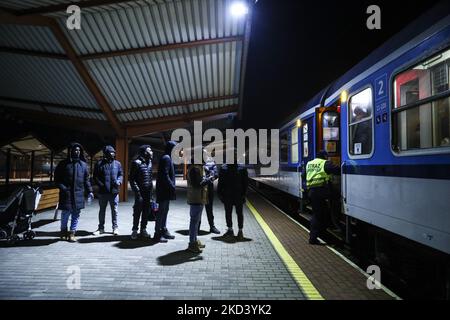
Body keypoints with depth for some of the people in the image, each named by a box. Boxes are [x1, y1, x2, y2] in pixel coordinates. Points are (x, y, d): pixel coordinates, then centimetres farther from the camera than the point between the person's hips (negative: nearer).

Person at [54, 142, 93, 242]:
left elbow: (86, 179, 13)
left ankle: (72, 233, 16)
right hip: (66, 194, -2)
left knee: (76, 214, 5)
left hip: (79, 194, 3)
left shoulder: (83, 164, 9)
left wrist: (90, 191, 5)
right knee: (65, 213, 3)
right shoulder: (63, 164, 2)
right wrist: (63, 188, -12)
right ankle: (64, 231, 25)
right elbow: (57, 178, 3)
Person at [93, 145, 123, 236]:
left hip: (114, 191, 1)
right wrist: (101, 184, -13)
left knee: (114, 210, 7)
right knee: (102, 210, 13)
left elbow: (121, 174, 10)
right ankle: (101, 228, 26)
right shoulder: (99, 164, 0)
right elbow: (95, 177, 1)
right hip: (102, 192, 0)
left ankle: (115, 227, 18)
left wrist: (119, 181, -10)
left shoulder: (117, 163, 5)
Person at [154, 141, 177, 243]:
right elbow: (165, 175, -22)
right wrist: (172, 187, -20)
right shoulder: (166, 158, -15)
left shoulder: (167, 158, 17)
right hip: (165, 189, -10)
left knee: (164, 210, 16)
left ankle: (163, 230, 26)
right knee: (162, 211, -4)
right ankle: (158, 234, 4)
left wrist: (172, 186, 15)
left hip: (166, 189, 10)